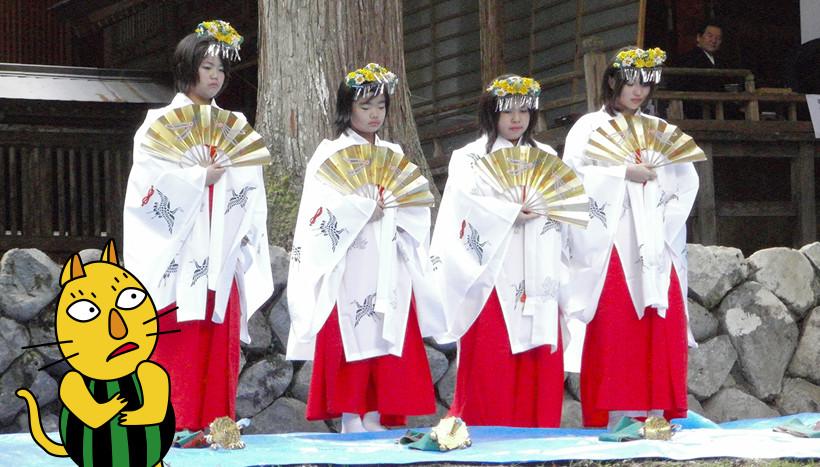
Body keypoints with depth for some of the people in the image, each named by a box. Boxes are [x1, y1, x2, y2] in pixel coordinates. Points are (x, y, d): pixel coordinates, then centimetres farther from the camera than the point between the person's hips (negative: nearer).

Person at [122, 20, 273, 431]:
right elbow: (150, 180, -9)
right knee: (175, 354, -10)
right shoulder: (161, 122, 4)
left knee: (218, 353, 1)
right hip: (177, 260, -5)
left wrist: (246, 237, 5)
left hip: (220, 262, 5)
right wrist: (200, 177, -16)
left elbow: (251, 190, 17)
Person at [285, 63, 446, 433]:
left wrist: (391, 207, -9)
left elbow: (418, 208, 9)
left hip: (389, 274, 5)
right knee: (352, 346, -8)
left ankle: (378, 423, 3)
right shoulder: (331, 152, 1)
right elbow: (320, 209, -11)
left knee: (389, 348, 0)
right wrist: (366, 208, -17)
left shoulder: (394, 154, 17)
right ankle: (353, 424, -5)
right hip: (350, 273, -5)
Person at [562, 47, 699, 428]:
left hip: (656, 249, 4)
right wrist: (625, 174, -15)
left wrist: (666, 224, -2)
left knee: (662, 336, -1)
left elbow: (686, 182, 11)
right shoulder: (590, 127, 6)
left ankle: (658, 420, 1)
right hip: (612, 247, -4)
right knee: (613, 333, -9)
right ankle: (612, 422, -9)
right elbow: (575, 176, -9)